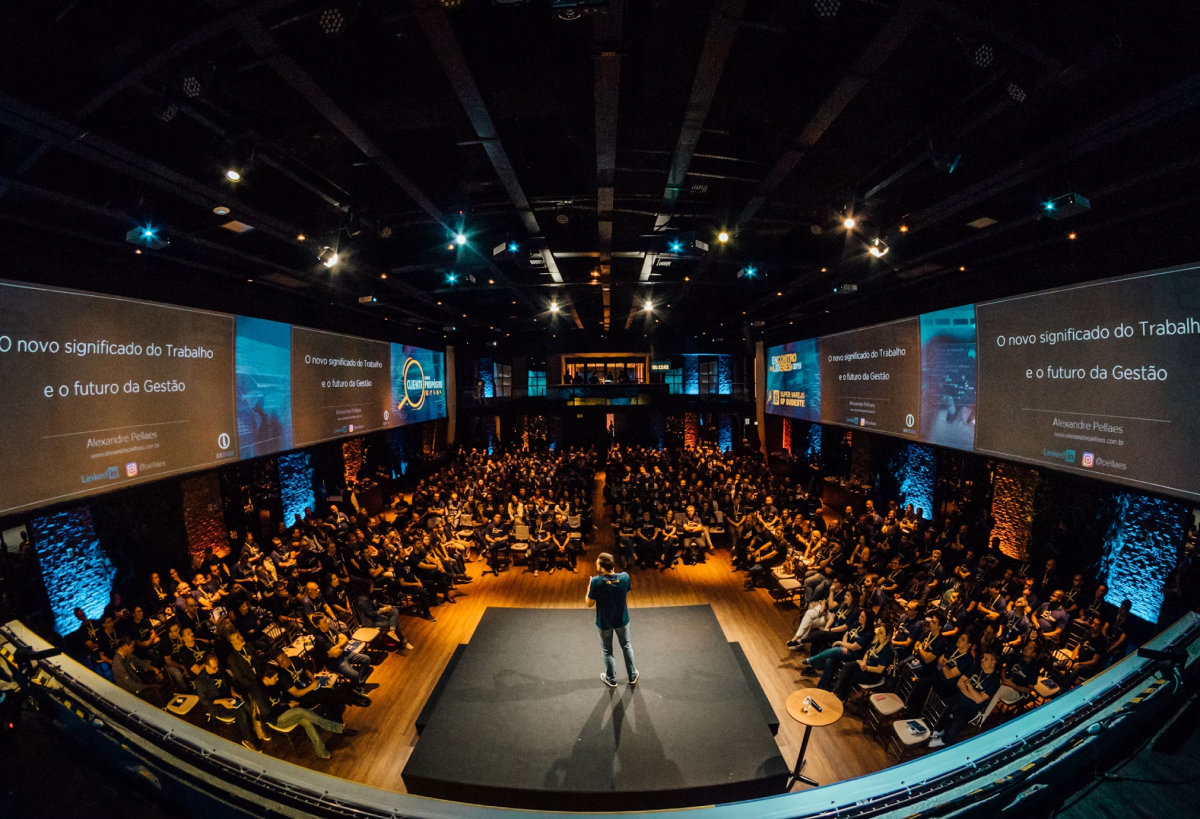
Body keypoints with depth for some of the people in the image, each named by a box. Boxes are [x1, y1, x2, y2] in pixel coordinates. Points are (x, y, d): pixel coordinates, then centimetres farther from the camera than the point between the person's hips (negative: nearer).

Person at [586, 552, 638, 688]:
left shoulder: (596, 581, -30)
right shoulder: (625, 577, -21)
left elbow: (589, 604, -16)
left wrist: (589, 588, -2)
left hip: (604, 622, -2)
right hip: (622, 619, 2)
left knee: (607, 651, 22)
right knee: (626, 646, 26)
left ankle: (611, 679, 39)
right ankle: (632, 676, 42)